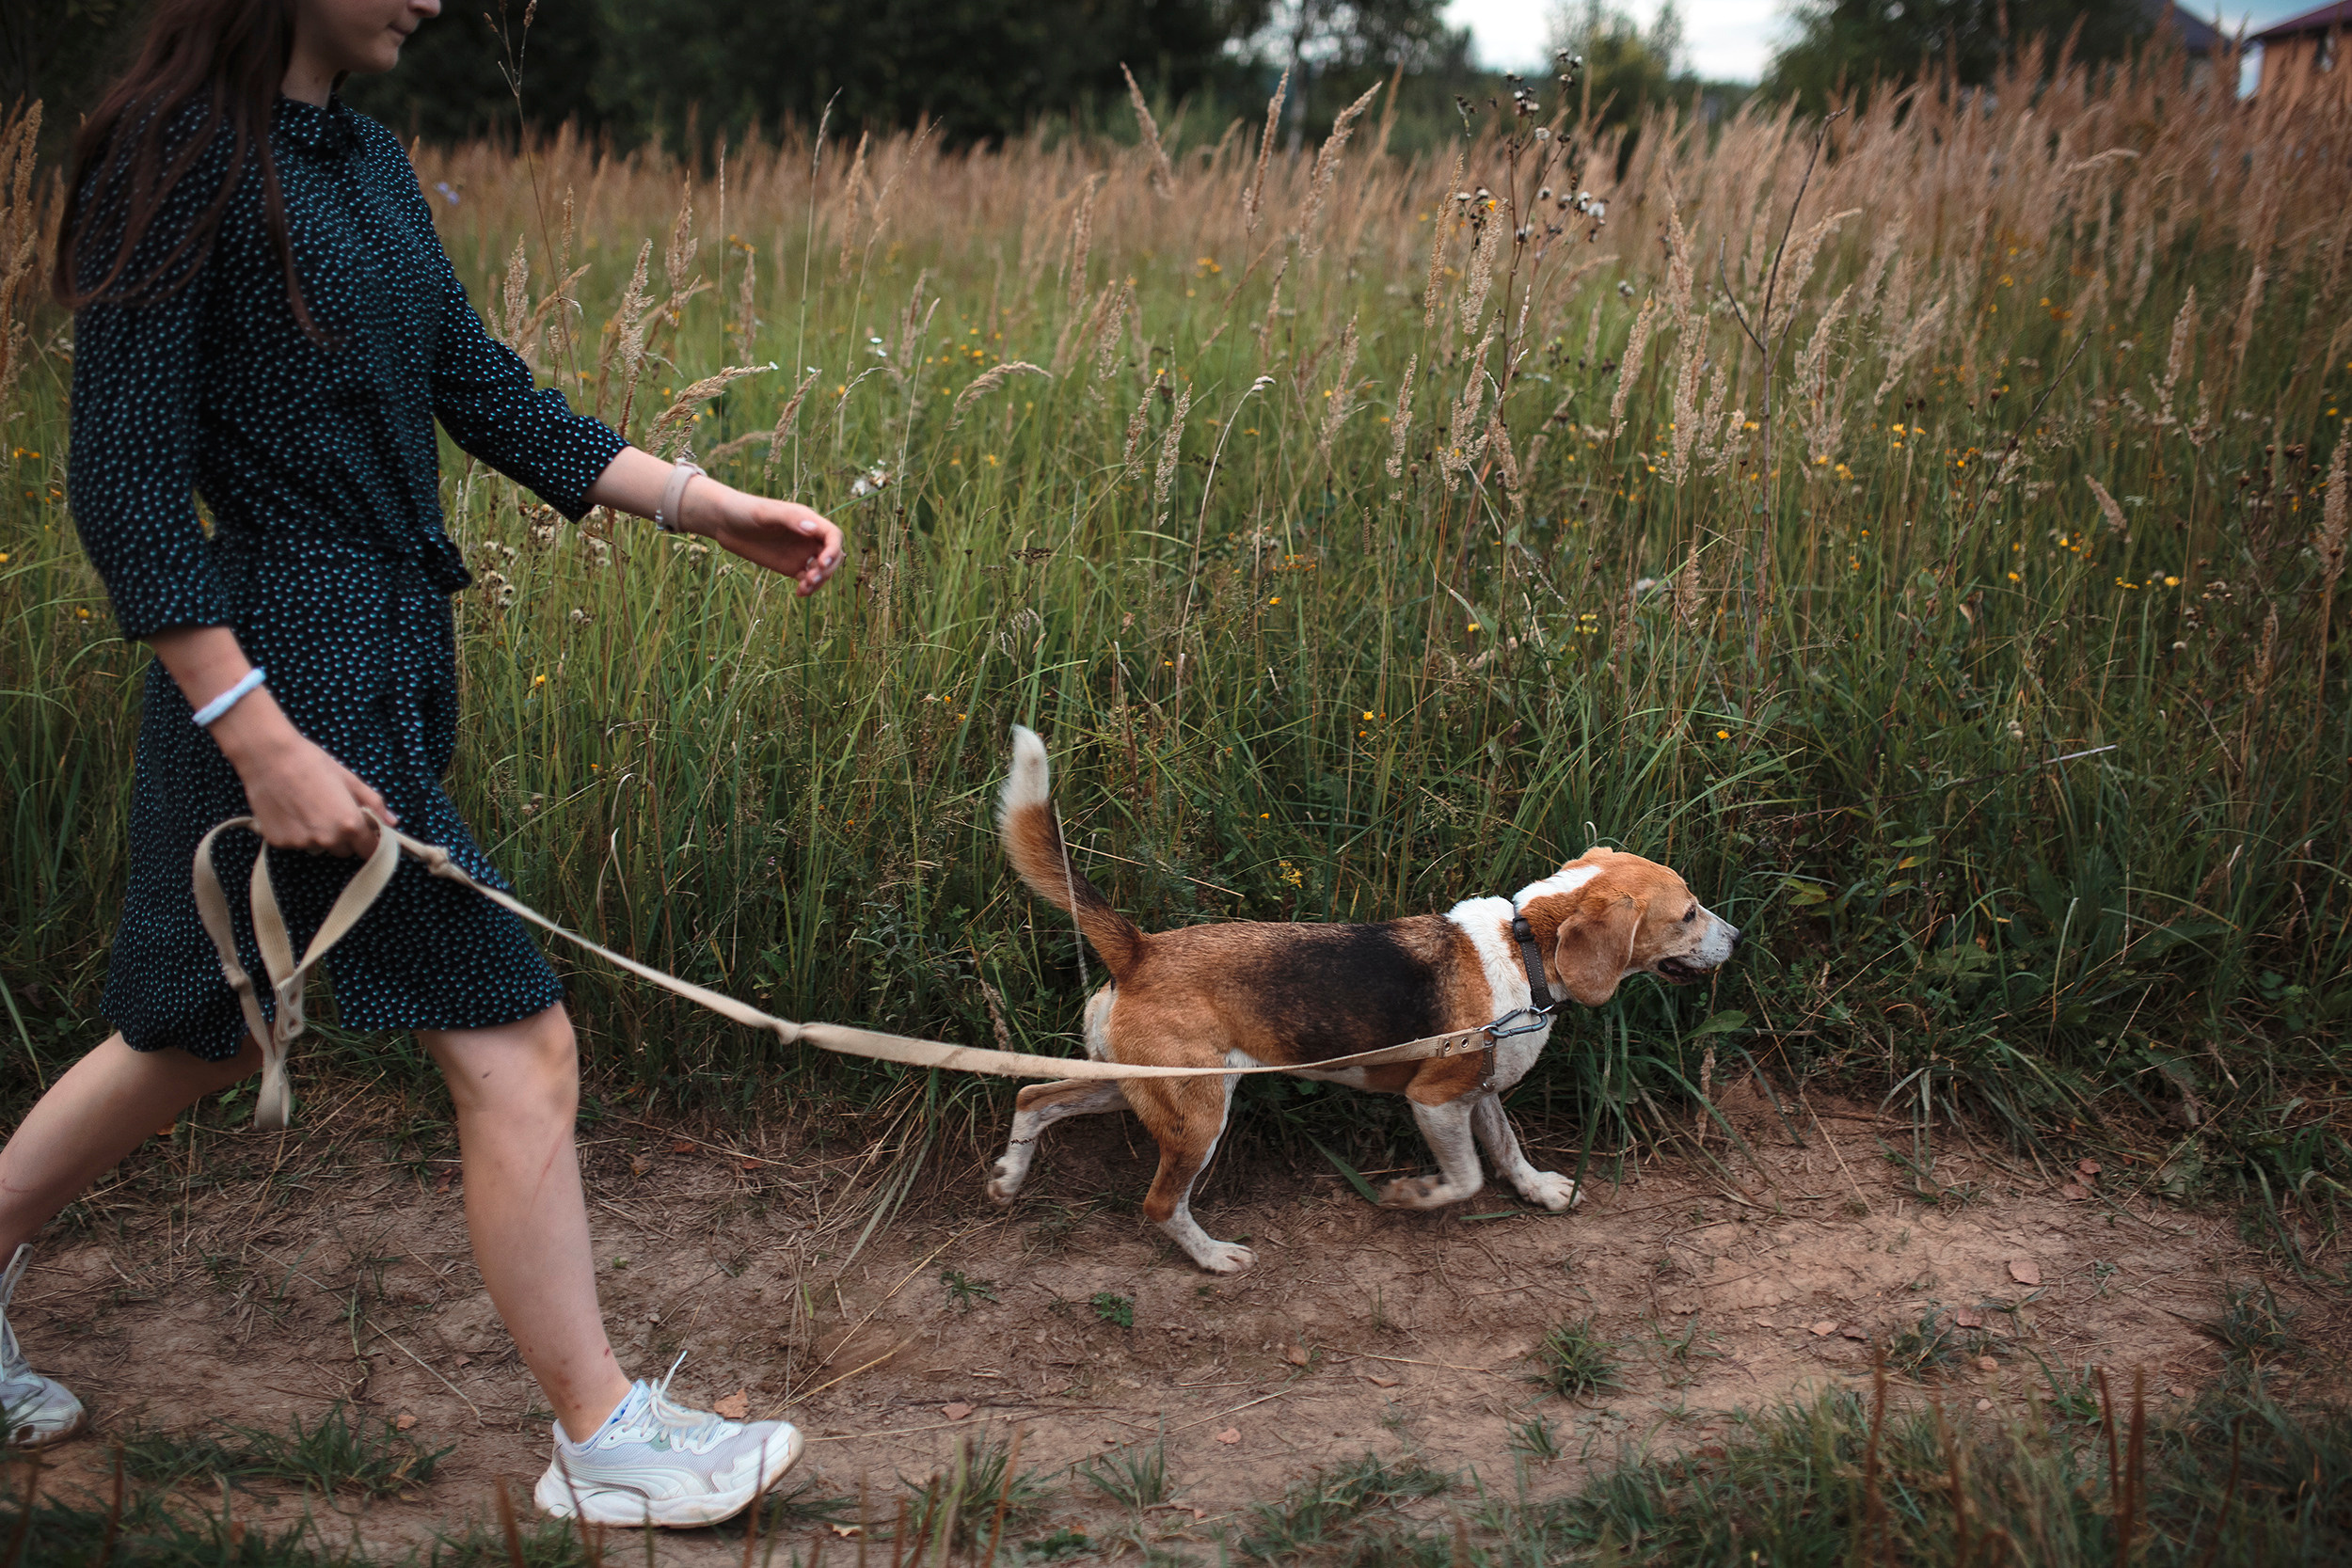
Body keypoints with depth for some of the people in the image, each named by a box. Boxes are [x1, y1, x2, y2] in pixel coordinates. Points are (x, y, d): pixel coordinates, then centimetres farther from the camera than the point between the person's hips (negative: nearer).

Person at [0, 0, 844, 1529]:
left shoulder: (367, 160, 11)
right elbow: (125, 485, -18)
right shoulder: (182, 160, -15)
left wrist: (711, 507, 7)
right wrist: (263, 741, -22)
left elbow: (484, 393, 14)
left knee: (209, 1030, 22)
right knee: (518, 1045, -3)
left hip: (395, 657, 9)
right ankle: (602, 1442, 11)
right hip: (297, 673, -9)